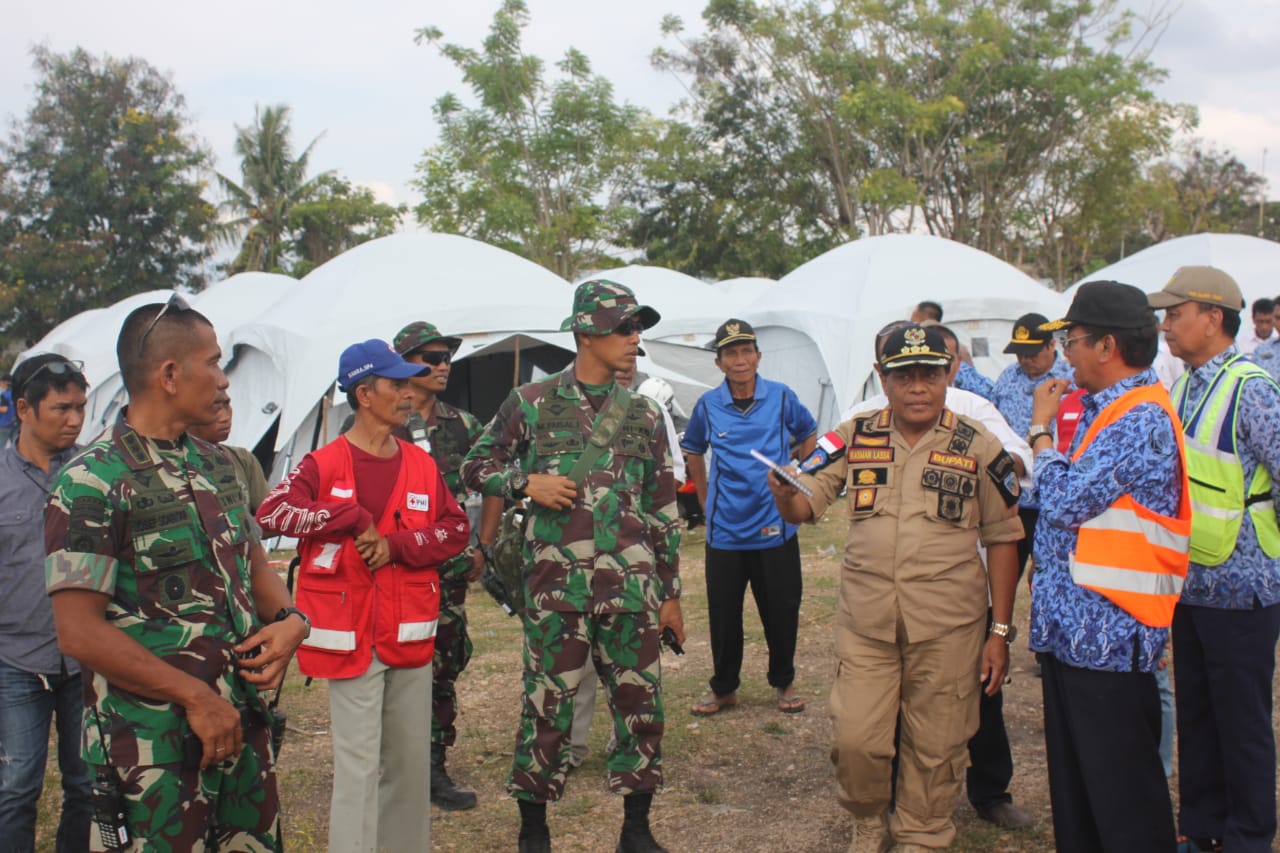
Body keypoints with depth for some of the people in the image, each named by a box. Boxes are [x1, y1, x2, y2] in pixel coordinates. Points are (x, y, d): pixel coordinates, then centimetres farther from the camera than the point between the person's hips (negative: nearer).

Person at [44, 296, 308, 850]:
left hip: (243, 723, 7)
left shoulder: (217, 465, 10)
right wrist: (195, 696, -17)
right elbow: (80, 633, -18)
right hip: (153, 750, -7)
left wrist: (289, 620, -2)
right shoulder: (91, 483, -14)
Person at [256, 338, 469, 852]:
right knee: (359, 763, -1)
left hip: (410, 634, 5)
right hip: (350, 636, -5)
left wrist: (397, 543, -12)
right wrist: (354, 515, -22)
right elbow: (272, 513, -21)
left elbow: (457, 528, 4)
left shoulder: (422, 465, 7)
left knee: (411, 757, 14)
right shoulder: (323, 465, -7)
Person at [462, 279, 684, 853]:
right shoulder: (531, 403, 1)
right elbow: (476, 467, 8)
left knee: (641, 704, 7)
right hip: (555, 586, -3)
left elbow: (663, 511, 12)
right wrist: (527, 482, -12)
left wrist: (671, 593, 10)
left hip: (632, 589, 3)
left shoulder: (644, 415, 9)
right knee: (547, 705, 5)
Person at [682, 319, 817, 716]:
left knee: (782, 611, 7)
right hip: (725, 531, 0)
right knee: (723, 614, 7)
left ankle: (784, 683, 28)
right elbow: (693, 452, 17)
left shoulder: (781, 397, -3)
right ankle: (723, 688, 25)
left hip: (776, 528, 0)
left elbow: (808, 437, 15)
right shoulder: (708, 405, -1)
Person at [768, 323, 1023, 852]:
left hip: (947, 628, -1)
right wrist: (784, 492, -22)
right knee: (855, 739, 3)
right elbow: (803, 506, 4)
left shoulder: (978, 447, -1)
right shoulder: (854, 438, 3)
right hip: (864, 623, 1)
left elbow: (1002, 540, 3)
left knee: (934, 748, 9)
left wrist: (1001, 631, 0)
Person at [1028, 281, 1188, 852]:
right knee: (1073, 783, 20)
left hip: (1107, 634, -10)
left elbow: (1066, 501, -22)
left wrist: (1041, 429, -9)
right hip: (1070, 630, 10)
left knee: (1121, 795, 3)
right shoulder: (1104, 410, 14)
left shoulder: (1141, 420, -17)